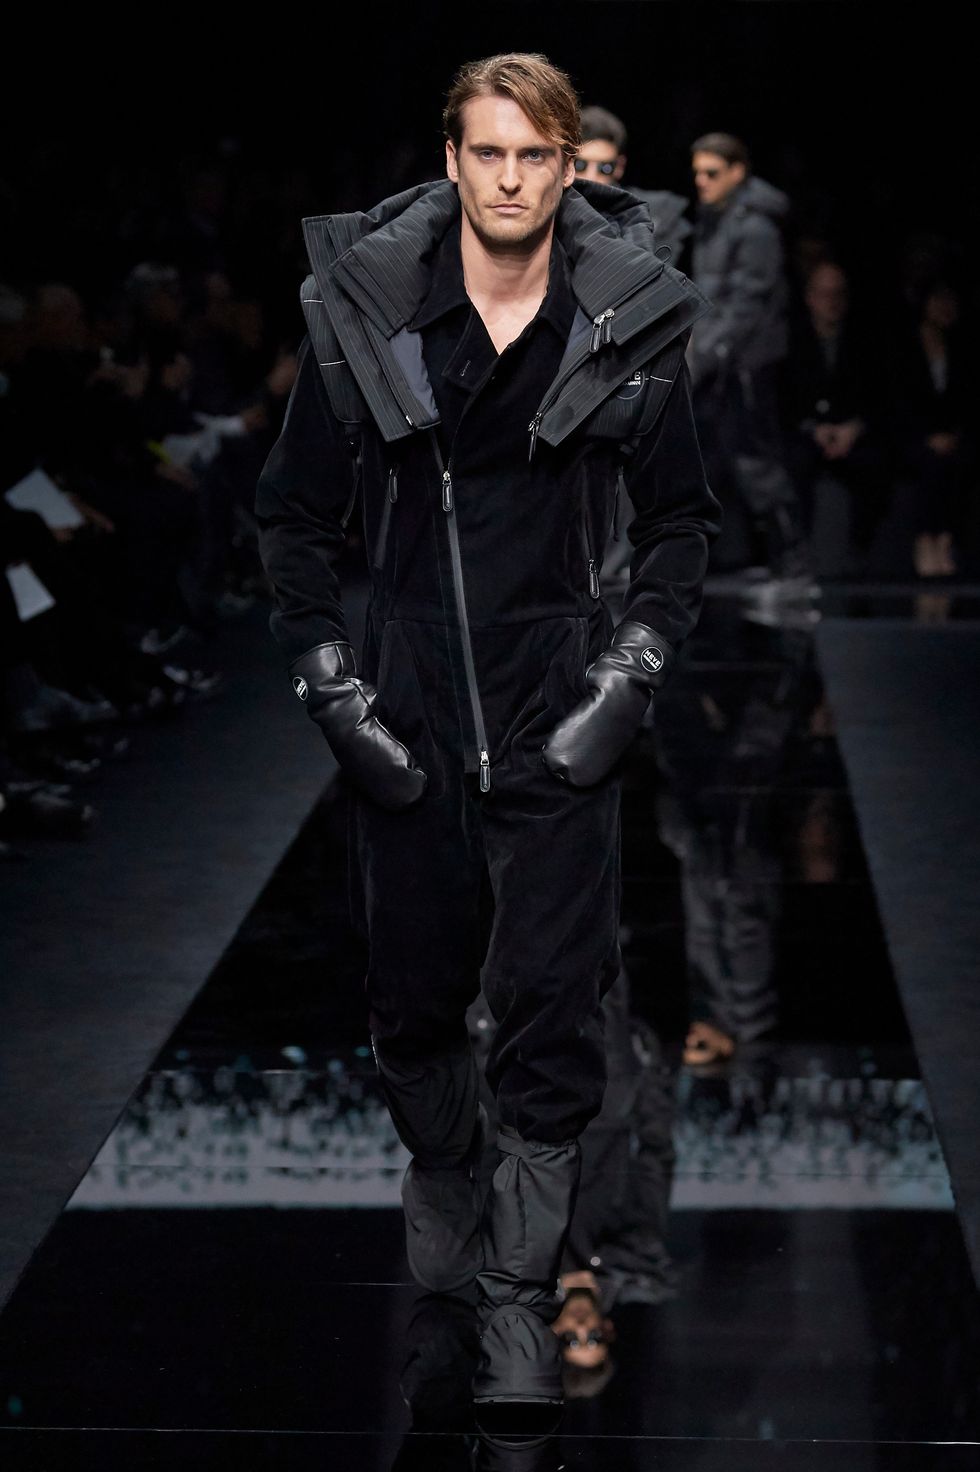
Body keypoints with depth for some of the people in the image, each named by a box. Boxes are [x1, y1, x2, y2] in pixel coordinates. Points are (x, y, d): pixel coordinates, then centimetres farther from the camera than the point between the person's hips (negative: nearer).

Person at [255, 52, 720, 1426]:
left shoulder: (630, 319, -3)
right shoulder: (364, 306, -4)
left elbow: (683, 518, 9)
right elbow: (293, 513, 5)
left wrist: (629, 678, -1)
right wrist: (334, 688, -2)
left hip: (558, 716, -1)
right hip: (406, 712, 1)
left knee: (553, 1008, -3)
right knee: (413, 996, 13)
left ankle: (518, 1299, 9)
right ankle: (440, 1174, 44)